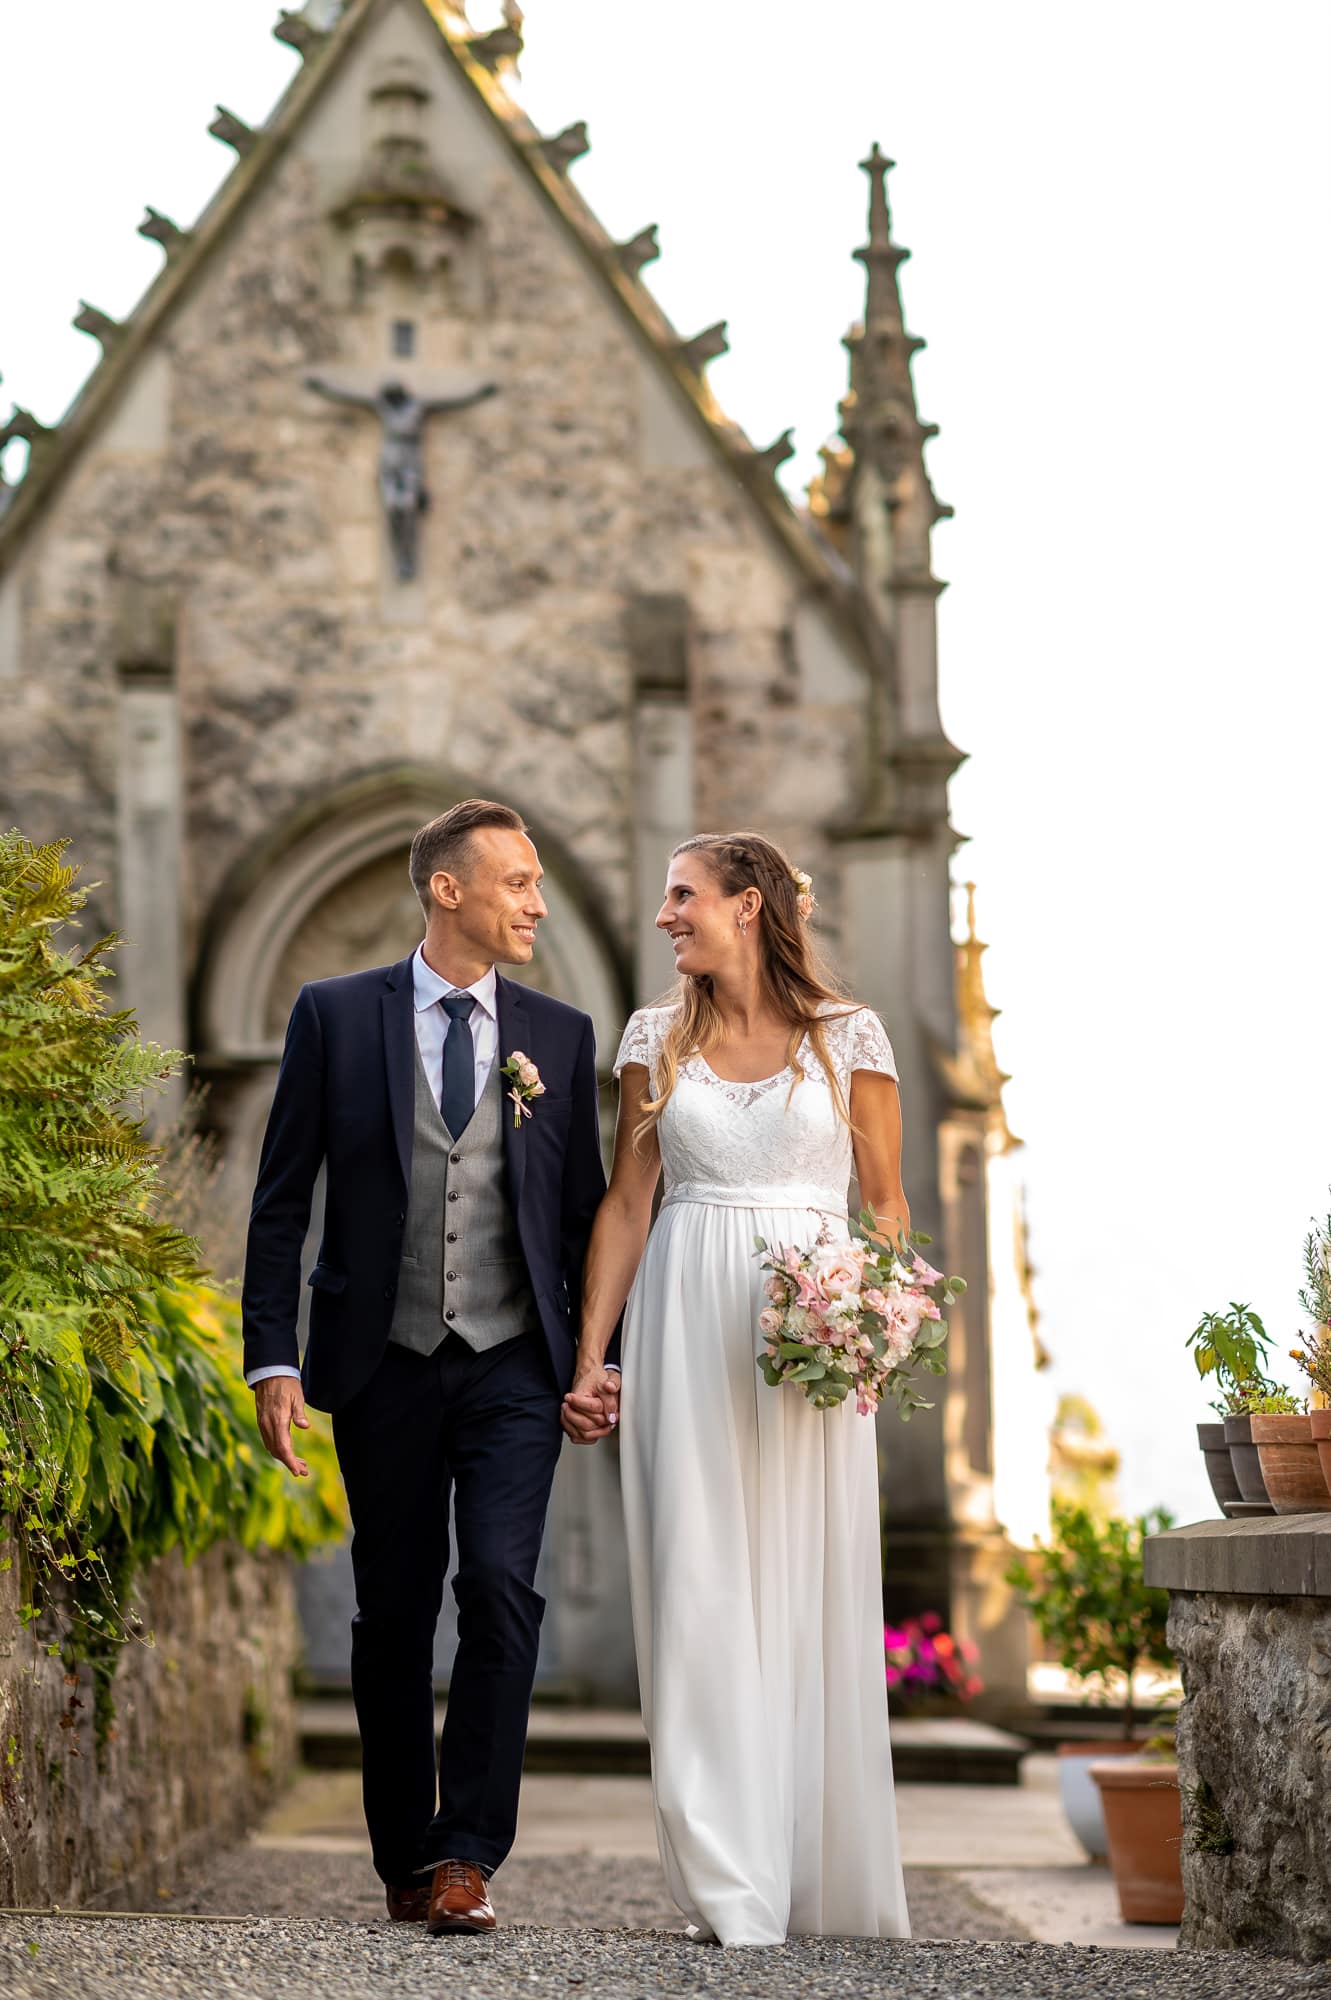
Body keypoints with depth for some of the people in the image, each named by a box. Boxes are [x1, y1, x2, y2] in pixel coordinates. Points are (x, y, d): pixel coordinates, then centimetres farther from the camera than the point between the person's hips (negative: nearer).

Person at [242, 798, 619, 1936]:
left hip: (515, 1367, 0)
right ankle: (405, 1860, 20)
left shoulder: (561, 1036, 7)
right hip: (384, 1366, 0)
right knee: (393, 1616, 7)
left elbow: (586, 1209, 11)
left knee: (502, 1586, -15)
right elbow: (282, 1201, 1)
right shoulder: (336, 1017, 1)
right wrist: (273, 1360, -5)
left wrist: (599, 1359, 4)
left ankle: (468, 1855, -7)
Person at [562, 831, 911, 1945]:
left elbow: (886, 1202, 5)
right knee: (701, 1590, -3)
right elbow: (626, 1203, 10)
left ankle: (825, 1878, 12)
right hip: (686, 1330, 1)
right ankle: (731, 1883, 1)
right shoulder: (657, 1039, 10)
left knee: (813, 1594, 0)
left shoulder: (850, 1036, 4)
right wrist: (589, 1357, 3)